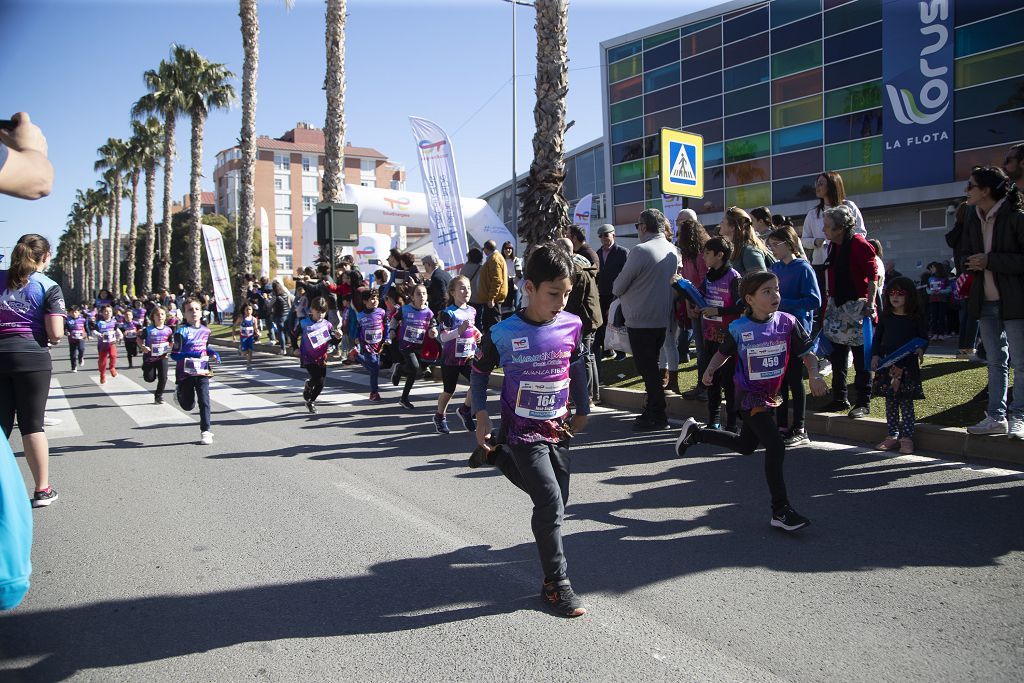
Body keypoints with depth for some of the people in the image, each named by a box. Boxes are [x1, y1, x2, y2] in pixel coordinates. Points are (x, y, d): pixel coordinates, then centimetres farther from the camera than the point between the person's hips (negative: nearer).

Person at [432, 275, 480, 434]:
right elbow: (443, 337, -22)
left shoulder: (472, 311, 5)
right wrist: (460, 330, -34)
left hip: (468, 356, 5)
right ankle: (440, 417, 34)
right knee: (449, 390, 8)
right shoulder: (448, 313, -14)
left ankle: (466, 409, 10)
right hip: (451, 359, -4)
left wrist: (477, 334, 5)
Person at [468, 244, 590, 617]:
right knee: (551, 503, -9)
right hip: (523, 431, -5)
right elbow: (479, 372, 0)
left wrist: (582, 409, 17)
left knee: (556, 498, 13)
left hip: (558, 428, 5)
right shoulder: (503, 333, -15)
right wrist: (481, 417, -7)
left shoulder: (572, 326, -5)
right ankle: (556, 583, 5)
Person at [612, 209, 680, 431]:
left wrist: (616, 289, 11)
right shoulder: (673, 250, 6)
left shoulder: (640, 251, -18)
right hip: (662, 318, 8)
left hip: (640, 320, -8)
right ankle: (653, 410, 25)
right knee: (652, 365, 17)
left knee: (647, 368, -1)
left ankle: (657, 417, 4)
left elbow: (618, 287, -12)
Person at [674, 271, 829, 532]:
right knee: (775, 446, -16)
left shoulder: (787, 322, -9)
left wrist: (814, 374, -24)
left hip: (771, 395, 6)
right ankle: (781, 511, -7)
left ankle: (695, 432, 41)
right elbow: (723, 353, 2)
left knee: (746, 446, 22)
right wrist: (710, 370, -16)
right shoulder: (738, 329, -15)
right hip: (749, 396, -5)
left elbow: (808, 354, -6)